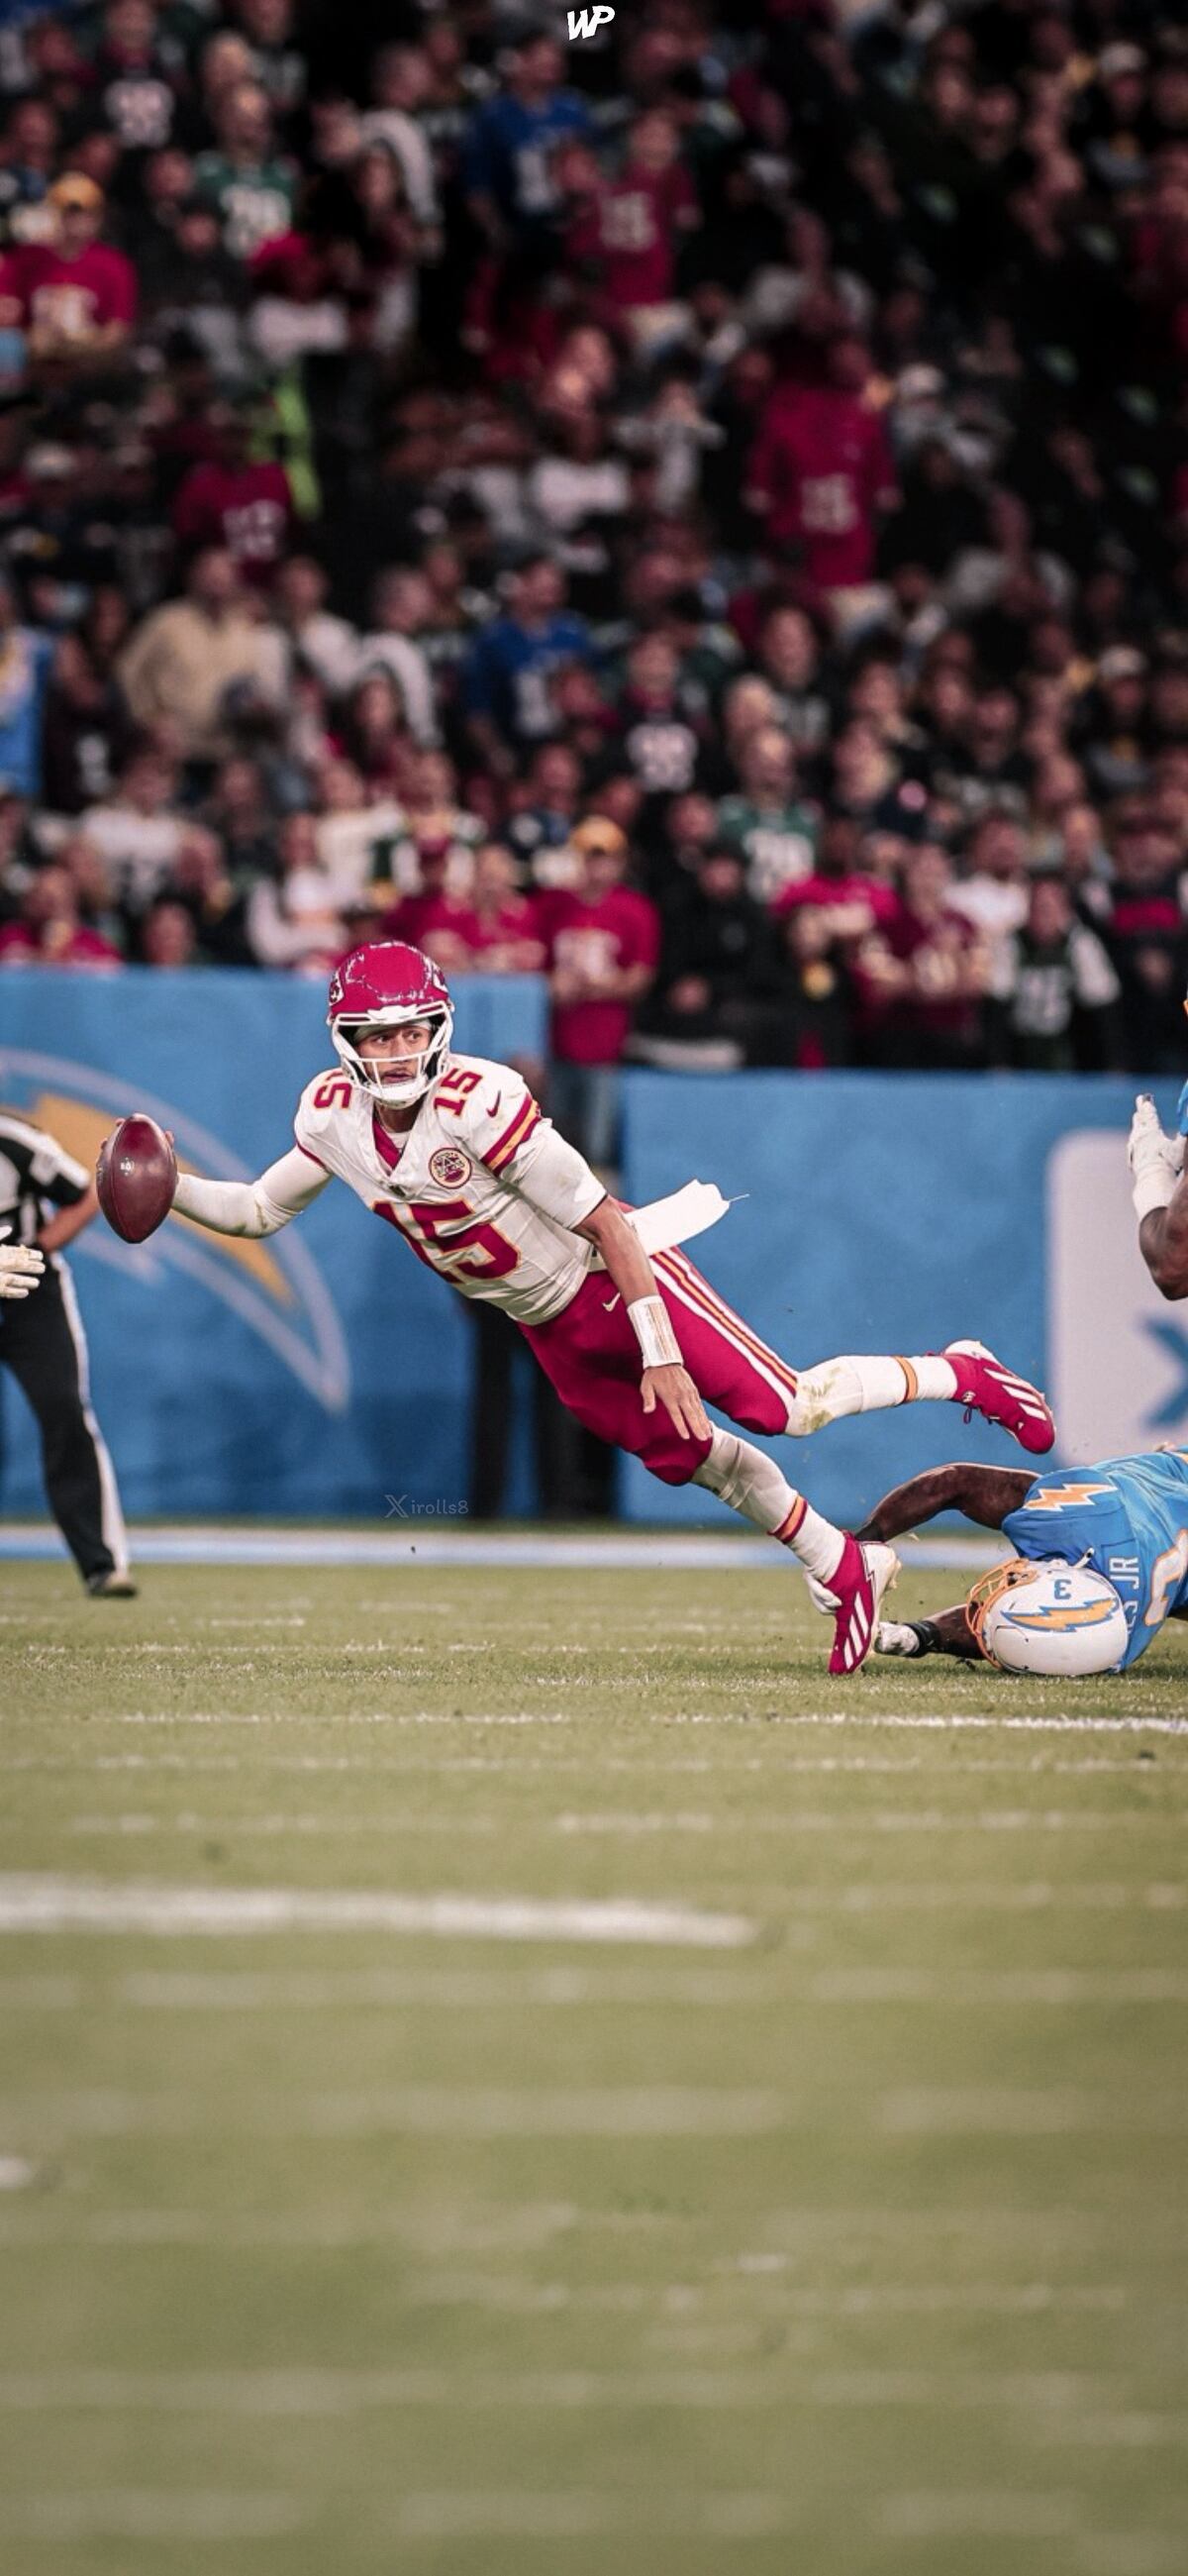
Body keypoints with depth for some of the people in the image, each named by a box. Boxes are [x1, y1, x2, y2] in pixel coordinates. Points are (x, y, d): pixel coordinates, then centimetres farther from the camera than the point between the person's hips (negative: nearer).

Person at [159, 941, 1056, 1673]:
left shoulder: (479, 1104, -31)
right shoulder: (334, 1117, -10)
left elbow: (605, 1222, -24)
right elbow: (260, 1209, 7)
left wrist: (659, 1352, -21)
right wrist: (170, 1189, -11)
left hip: (614, 1280, -7)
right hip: (552, 1334, 7)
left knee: (784, 1406, -10)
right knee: (691, 1457, 11)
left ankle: (962, 1375, 13)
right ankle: (847, 1572, 27)